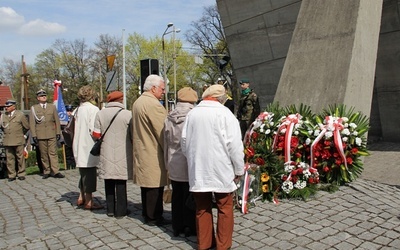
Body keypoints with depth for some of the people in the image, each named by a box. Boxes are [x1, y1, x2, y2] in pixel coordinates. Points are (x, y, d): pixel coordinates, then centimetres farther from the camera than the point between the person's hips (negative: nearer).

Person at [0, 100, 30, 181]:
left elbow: (27, 127, 7)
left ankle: (21, 174, 12)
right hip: (8, 141, 3)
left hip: (18, 141, -3)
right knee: (9, 158, 3)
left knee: (20, 158, 2)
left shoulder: (20, 115, 1)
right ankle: (11, 175, 11)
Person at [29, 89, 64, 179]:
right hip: (40, 135, 0)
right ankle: (46, 171, 12)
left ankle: (55, 171, -5)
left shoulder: (52, 106, 12)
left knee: (53, 153, -4)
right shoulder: (34, 108, 6)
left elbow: (57, 120, 11)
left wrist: (58, 132, 5)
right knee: (44, 154, 4)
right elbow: (32, 123, 4)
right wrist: (34, 135, -3)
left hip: (52, 134, 1)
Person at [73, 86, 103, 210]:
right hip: (89, 147, -7)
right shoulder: (93, 109, -13)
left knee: (84, 173, 19)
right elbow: (93, 130, -20)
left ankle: (81, 198, 28)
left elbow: (72, 129, 9)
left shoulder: (76, 110, 8)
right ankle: (89, 202, 7)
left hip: (79, 147, 7)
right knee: (90, 173, 1)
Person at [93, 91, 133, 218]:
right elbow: (133, 135, -8)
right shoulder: (127, 114, -11)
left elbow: (96, 134, -2)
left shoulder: (100, 114, -3)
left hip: (106, 154, 3)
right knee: (121, 183, 6)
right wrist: (132, 146, 11)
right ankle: (120, 210, 11)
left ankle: (110, 209, 22)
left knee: (109, 183, 14)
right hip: (122, 154, -2)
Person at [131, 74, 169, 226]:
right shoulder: (153, 104, -17)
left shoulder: (137, 102, 14)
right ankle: (154, 217, 7)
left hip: (142, 150, 10)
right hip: (153, 152, -10)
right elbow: (162, 130, -17)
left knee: (146, 183, 16)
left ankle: (147, 214, 25)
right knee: (155, 185, -1)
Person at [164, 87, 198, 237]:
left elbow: (166, 143, 7)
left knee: (177, 196, 14)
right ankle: (190, 227, 19)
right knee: (189, 196, 8)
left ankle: (177, 226, 24)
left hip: (174, 165, 4)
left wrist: (167, 163, 16)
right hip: (190, 164, -4)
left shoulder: (169, 118, 1)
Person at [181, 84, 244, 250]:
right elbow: (234, 145, -11)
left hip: (198, 170, 4)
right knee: (225, 208, 9)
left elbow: (184, 142, 9)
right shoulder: (224, 113, -10)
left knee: (202, 208, 14)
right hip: (221, 170, -4)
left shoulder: (192, 113, 2)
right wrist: (239, 169, 0)